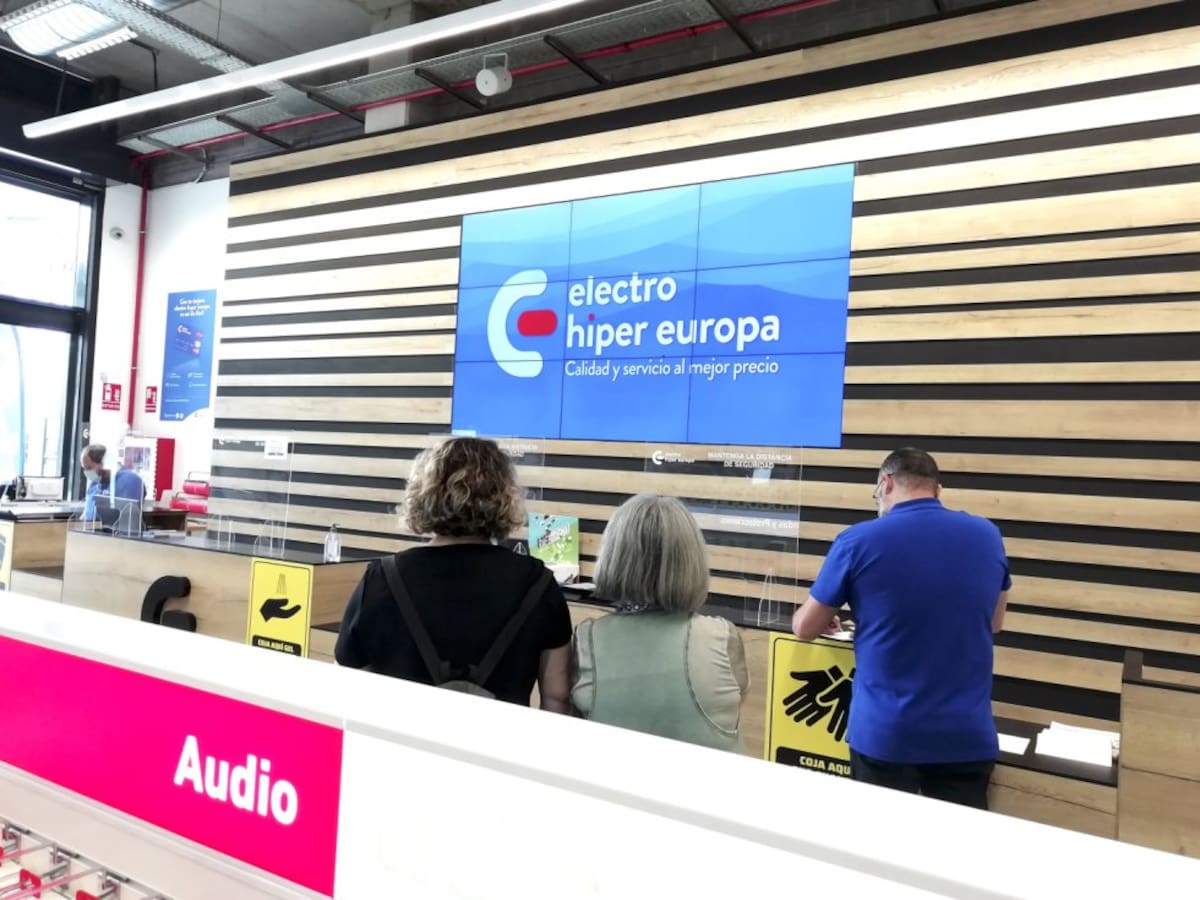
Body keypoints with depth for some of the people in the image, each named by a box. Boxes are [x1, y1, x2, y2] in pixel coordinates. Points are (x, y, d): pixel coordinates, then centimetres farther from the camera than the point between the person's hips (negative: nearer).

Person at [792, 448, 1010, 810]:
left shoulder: (858, 540, -10)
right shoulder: (988, 536, 1)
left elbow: (805, 628, 1)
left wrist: (830, 615, 23)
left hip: (884, 734, -3)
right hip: (967, 734, 3)